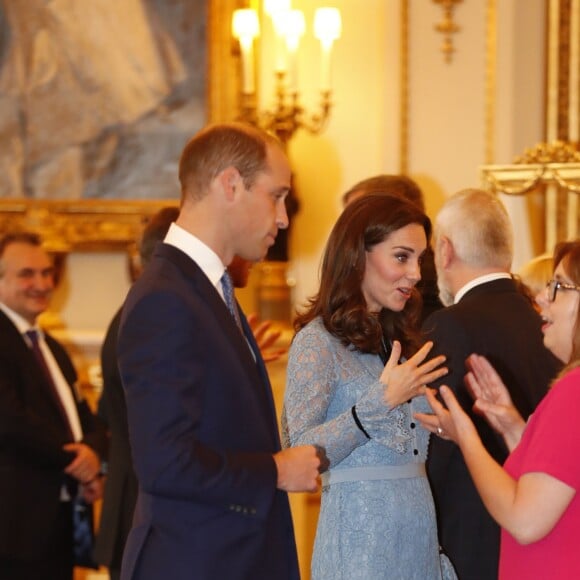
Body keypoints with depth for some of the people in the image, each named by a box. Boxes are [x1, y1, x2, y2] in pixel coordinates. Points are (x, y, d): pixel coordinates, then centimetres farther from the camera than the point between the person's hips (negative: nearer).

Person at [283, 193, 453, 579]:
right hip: (362, 538, -7)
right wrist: (382, 400, -20)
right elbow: (300, 454, -18)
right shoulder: (318, 341, -8)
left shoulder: (398, 341, 14)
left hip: (420, 536, 7)